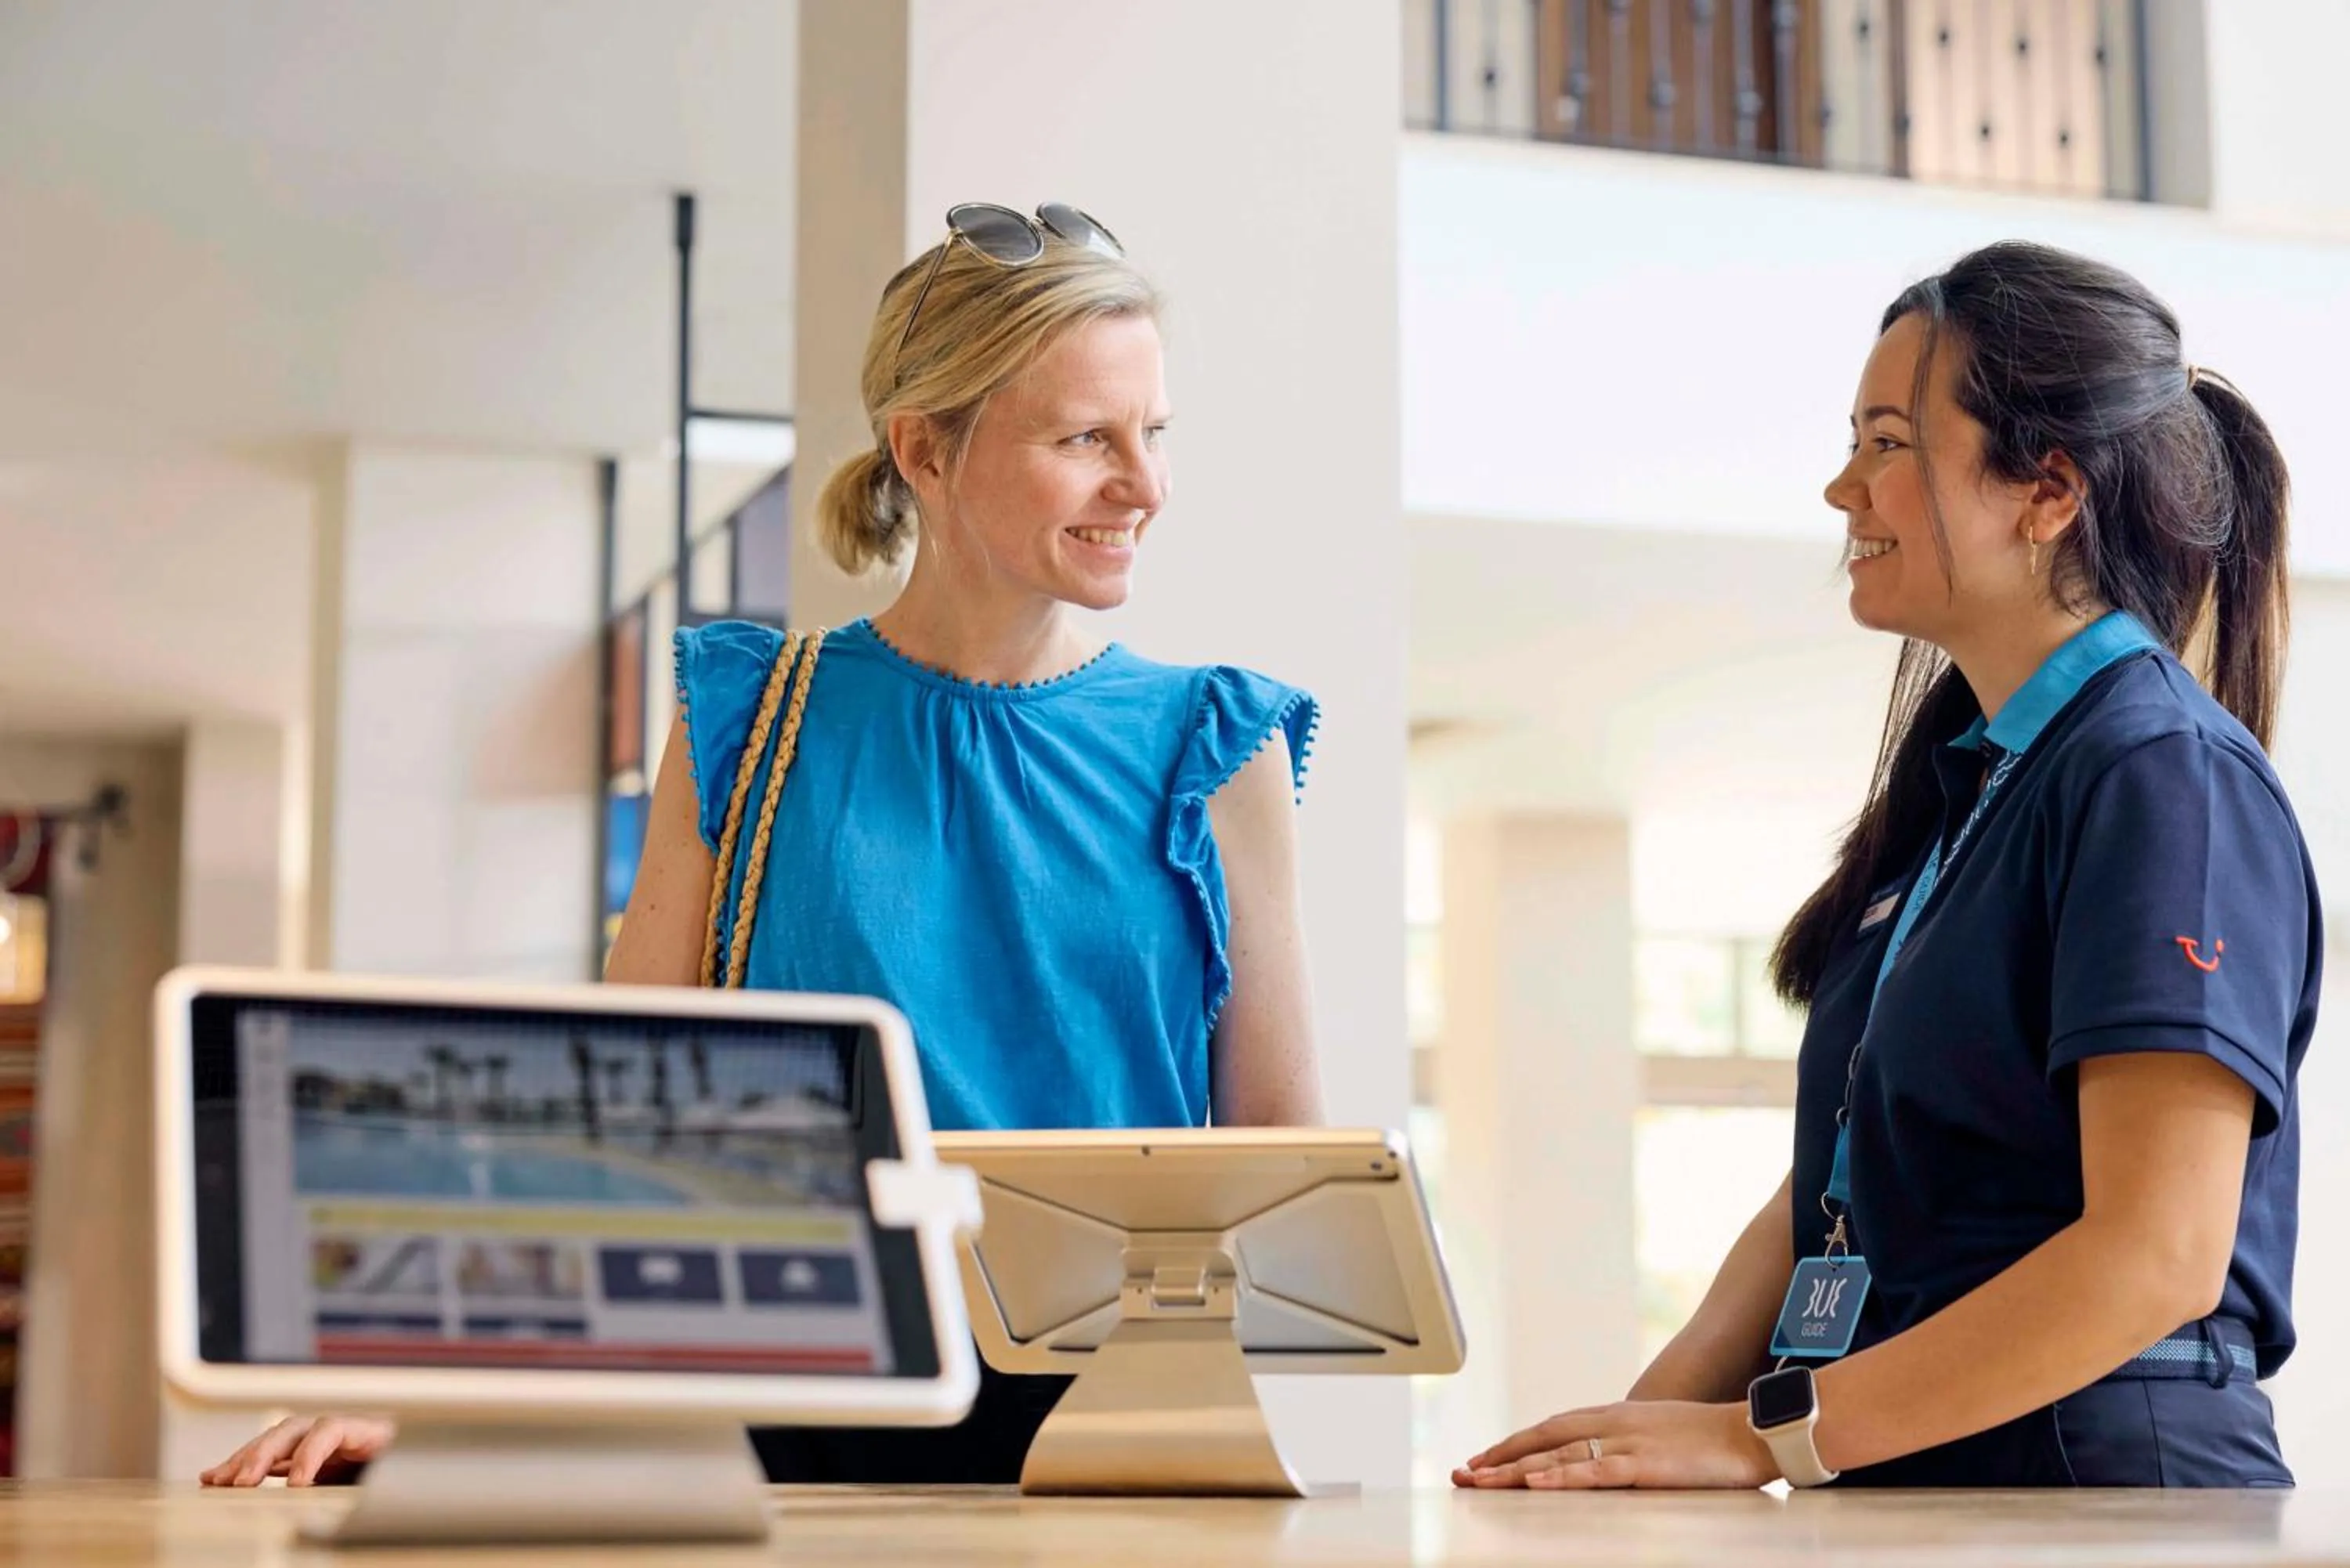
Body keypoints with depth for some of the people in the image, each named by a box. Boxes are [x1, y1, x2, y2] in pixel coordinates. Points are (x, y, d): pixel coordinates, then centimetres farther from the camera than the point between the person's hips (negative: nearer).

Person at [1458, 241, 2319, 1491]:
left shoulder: (2164, 778, -7)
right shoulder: (1957, 780, 17)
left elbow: (2161, 1253, -15)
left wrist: (1765, 1434, -14)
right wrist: (1642, 1431, 3)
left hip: (2095, 1481, -7)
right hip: (1897, 1491, 7)